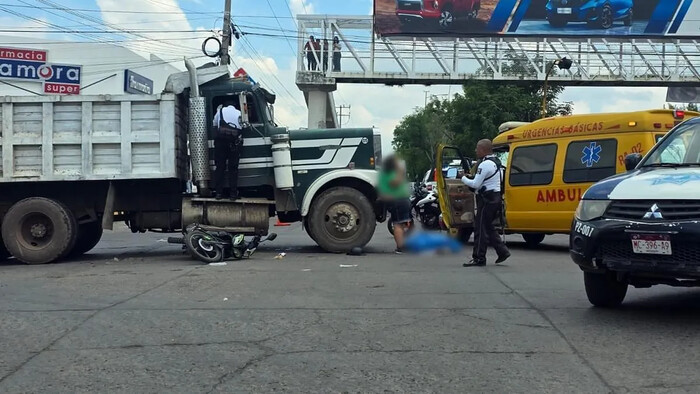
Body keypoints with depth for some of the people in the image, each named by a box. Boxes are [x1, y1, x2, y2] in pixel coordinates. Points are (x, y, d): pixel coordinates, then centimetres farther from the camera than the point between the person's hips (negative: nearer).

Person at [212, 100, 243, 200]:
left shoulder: (220, 111, 14)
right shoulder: (239, 113, 16)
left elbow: (215, 125, 18)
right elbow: (242, 127, 15)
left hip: (221, 140, 0)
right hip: (235, 142, 0)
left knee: (220, 167, 3)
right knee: (233, 168, 2)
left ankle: (219, 192, -1)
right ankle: (233, 193, -2)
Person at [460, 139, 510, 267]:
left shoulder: (485, 165, -17)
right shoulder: (496, 162, 15)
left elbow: (476, 184, -21)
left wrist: (464, 179, -4)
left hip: (487, 199, -10)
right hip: (496, 197, 10)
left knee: (481, 228, -5)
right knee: (488, 227, 17)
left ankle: (479, 258, -2)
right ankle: (502, 251, 15)